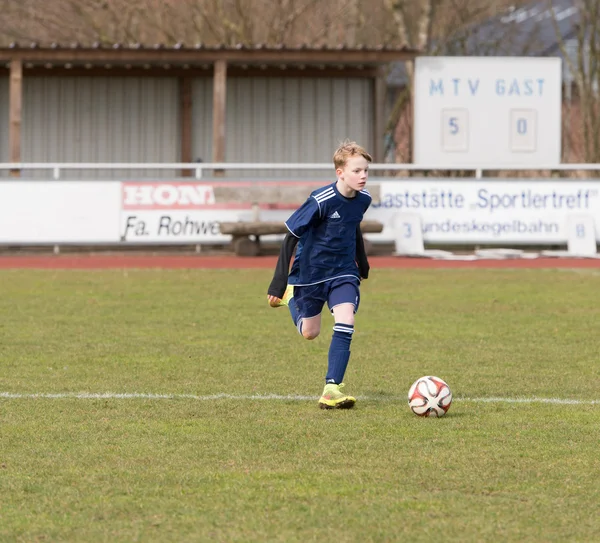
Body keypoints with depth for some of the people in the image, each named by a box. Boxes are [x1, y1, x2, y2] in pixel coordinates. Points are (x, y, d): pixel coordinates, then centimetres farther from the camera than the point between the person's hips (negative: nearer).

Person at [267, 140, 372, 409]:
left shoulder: (363, 199, -7)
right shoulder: (321, 200, -25)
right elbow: (291, 236, -19)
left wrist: (362, 261, 29)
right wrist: (278, 283, -21)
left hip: (343, 271, 3)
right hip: (310, 273, -3)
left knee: (345, 322, -19)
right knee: (309, 333, 12)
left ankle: (332, 388, -17)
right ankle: (289, 295, 46)